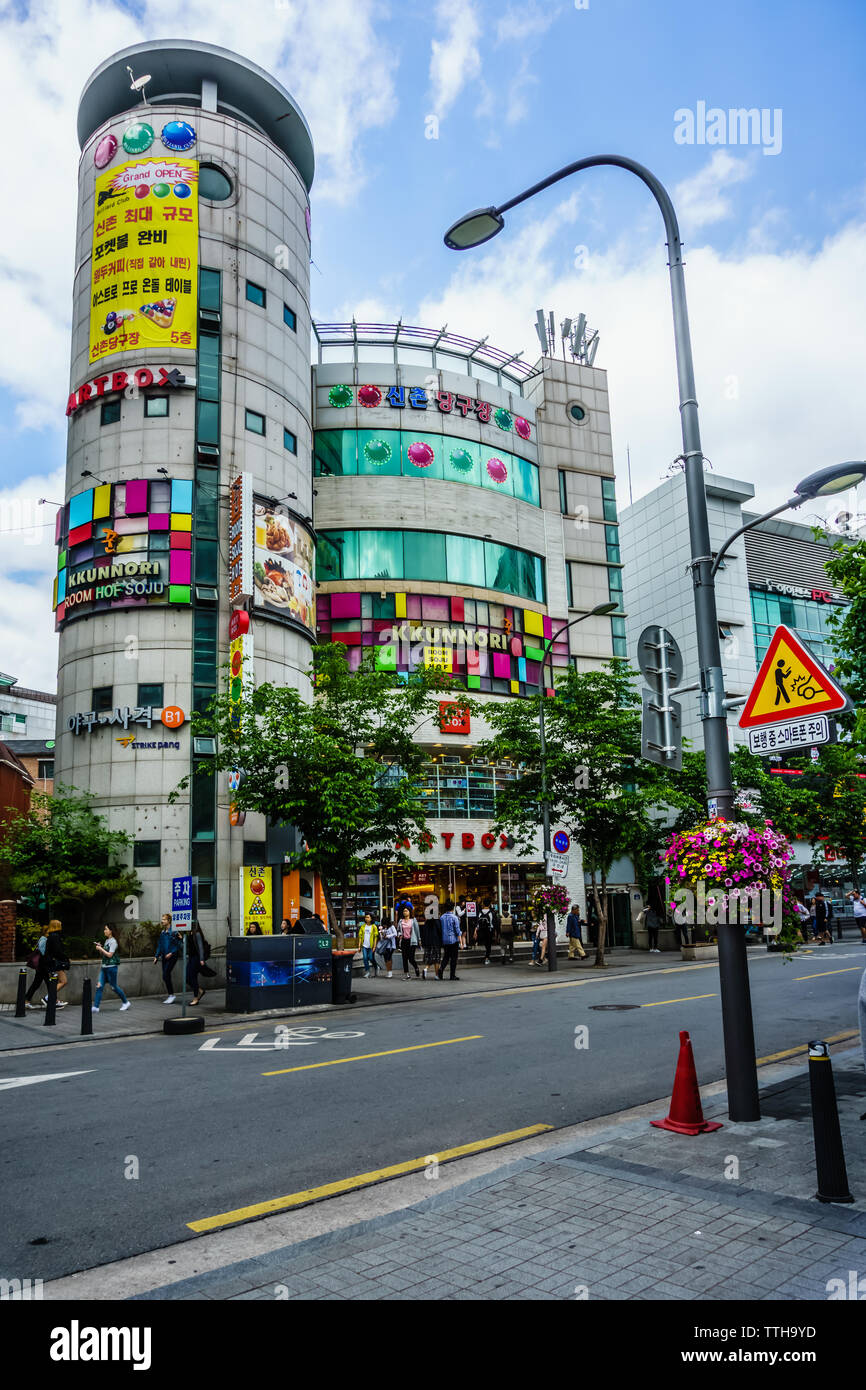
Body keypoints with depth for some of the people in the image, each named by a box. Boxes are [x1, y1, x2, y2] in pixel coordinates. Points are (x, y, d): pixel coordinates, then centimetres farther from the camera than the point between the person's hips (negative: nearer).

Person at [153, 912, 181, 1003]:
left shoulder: (174, 931, -10)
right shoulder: (162, 932, 13)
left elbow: (178, 944, -13)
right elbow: (159, 945, 19)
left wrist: (171, 953, -20)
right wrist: (156, 956, 14)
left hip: (172, 956, -8)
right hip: (164, 957, 8)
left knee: (166, 975, -13)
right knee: (166, 976, 7)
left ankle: (172, 995, -2)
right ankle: (170, 996, 15)